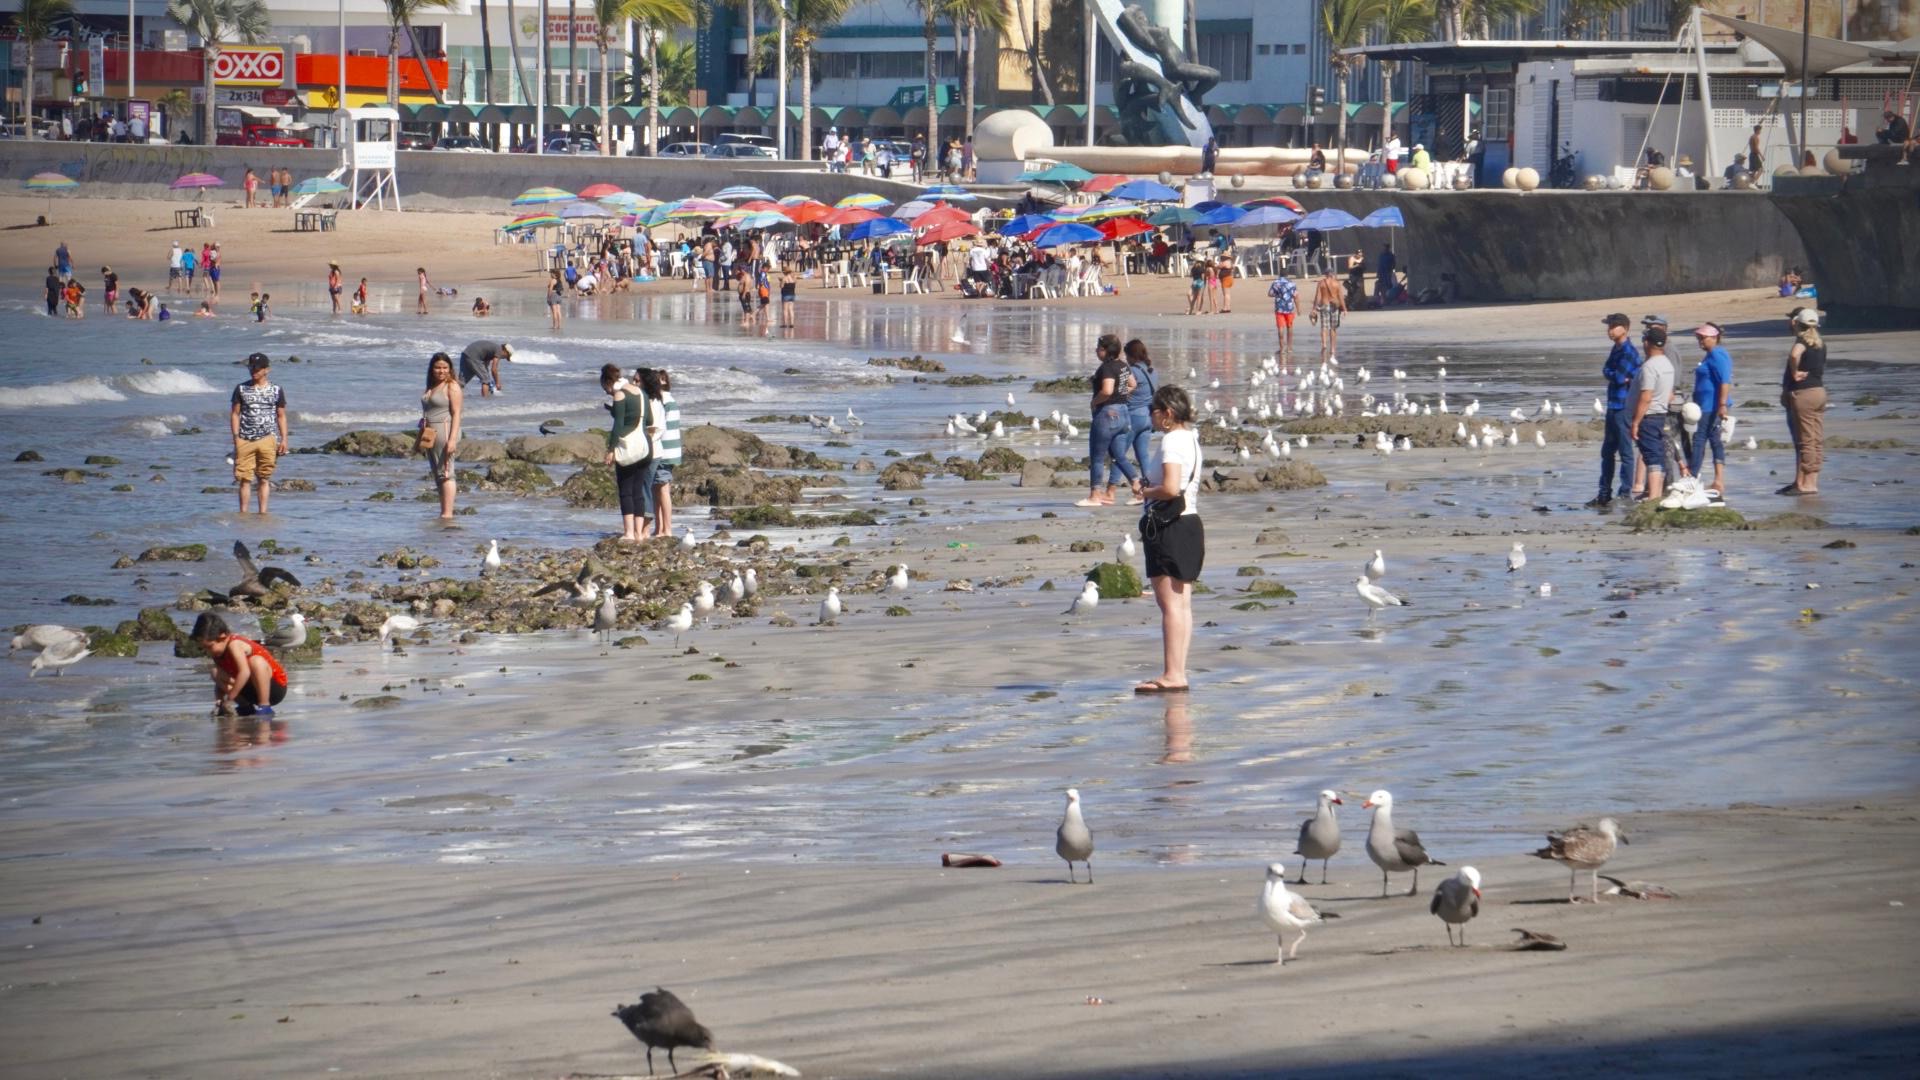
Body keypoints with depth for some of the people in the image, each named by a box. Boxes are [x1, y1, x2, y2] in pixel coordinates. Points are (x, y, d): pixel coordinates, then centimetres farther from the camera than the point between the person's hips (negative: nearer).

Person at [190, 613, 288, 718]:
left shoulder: (234, 645, -24)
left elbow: (244, 673, -37)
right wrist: (218, 701, -12)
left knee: (256, 661, -37)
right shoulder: (218, 653, 2)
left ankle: (265, 707, -27)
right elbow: (220, 681, 8)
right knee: (216, 672, -7)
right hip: (250, 691, 8)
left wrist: (229, 699, -33)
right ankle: (245, 706, -3)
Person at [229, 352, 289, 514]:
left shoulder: (276, 391, 7)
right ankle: (243, 513, 1)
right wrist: (236, 438, -4)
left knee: (264, 479, 3)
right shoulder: (241, 389, 5)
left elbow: (281, 416, 10)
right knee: (244, 479, -3)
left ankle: (263, 513, 7)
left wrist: (284, 440, 3)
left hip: (267, 440, 0)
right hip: (245, 440, 0)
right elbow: (235, 414, 5)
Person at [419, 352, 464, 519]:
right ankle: (443, 512, 11)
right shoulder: (431, 387, 18)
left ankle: (447, 513, -14)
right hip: (430, 435, 9)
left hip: (445, 431, -9)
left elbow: (456, 414, -12)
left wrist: (452, 439, -20)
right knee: (437, 476, 8)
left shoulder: (452, 386, -6)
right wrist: (421, 437, 20)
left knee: (445, 473, -11)